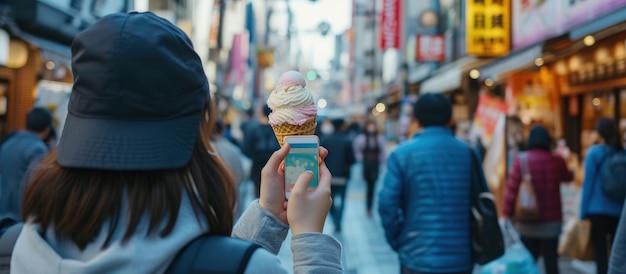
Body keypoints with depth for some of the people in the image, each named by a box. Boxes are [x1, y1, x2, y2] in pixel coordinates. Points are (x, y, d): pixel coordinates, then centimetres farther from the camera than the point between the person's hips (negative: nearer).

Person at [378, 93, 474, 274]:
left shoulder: (402, 154, -7)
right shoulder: (468, 153, 1)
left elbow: (388, 205, -10)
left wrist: (398, 242, 5)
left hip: (419, 259, -3)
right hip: (462, 259, 3)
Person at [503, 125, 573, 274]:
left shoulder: (521, 160, -9)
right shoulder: (557, 161, -2)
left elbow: (511, 189, -14)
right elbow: (568, 177, 19)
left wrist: (508, 213, -6)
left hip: (527, 223, -1)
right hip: (552, 222, 1)